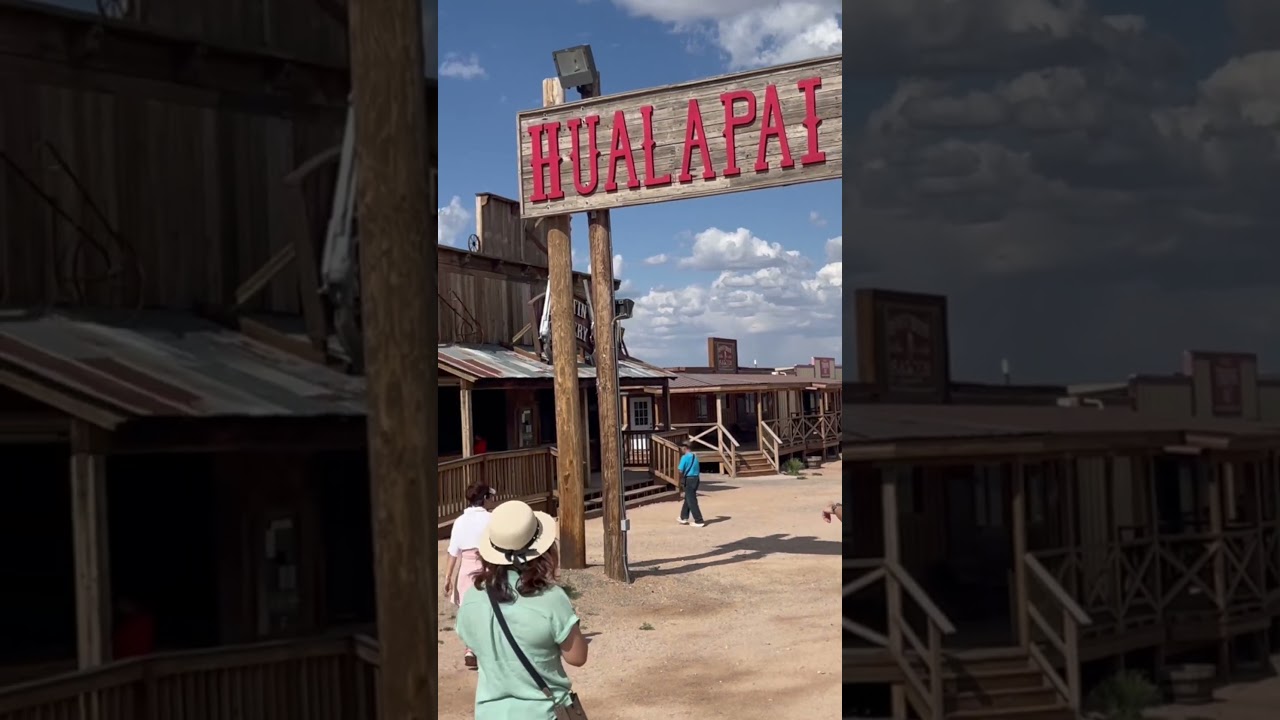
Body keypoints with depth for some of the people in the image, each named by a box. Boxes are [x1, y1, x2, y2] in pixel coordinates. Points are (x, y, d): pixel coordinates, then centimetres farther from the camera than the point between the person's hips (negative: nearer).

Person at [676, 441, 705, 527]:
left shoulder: (685, 457, -13)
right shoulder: (695, 457, 11)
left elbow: (681, 471, -16)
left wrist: (681, 481, 1)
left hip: (688, 479, -8)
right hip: (696, 478, 8)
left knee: (692, 501, -4)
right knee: (687, 499, 21)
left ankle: (699, 521, -5)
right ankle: (684, 518, 30)